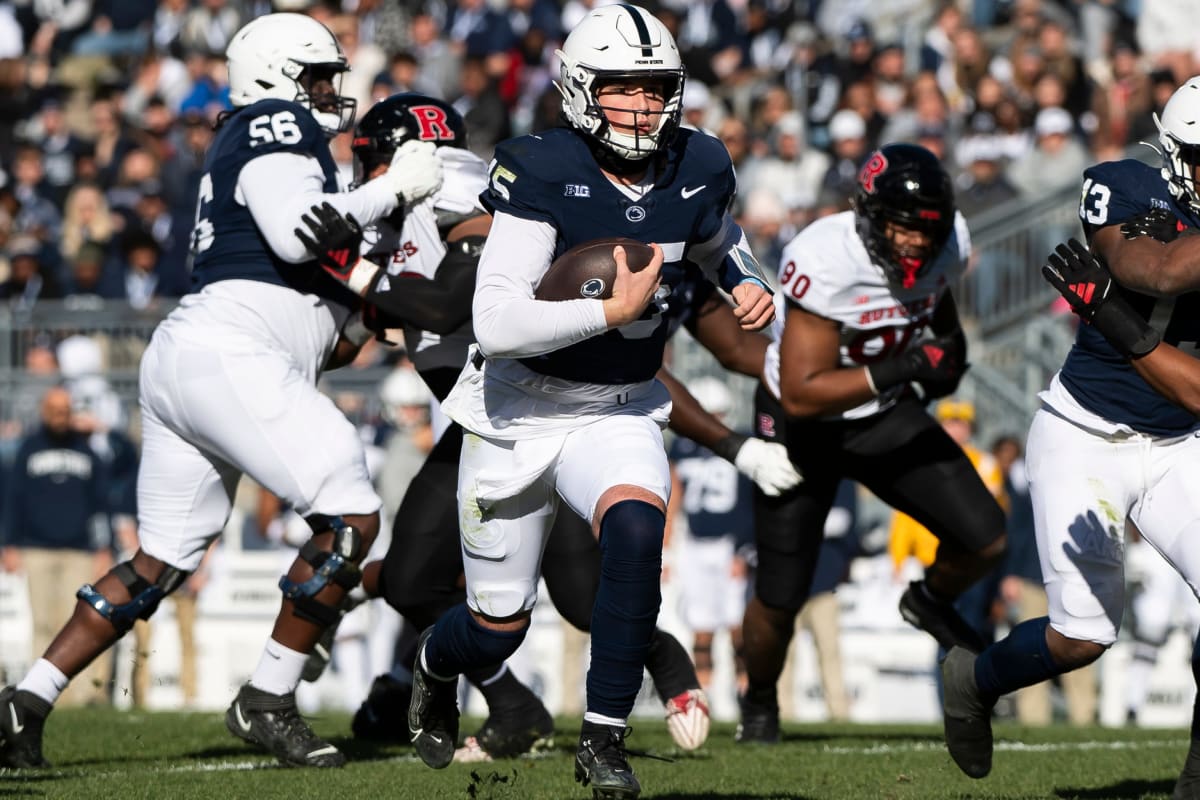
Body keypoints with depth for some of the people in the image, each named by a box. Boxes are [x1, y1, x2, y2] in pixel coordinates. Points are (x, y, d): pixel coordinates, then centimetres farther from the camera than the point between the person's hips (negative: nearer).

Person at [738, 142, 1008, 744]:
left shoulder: (949, 244, -15)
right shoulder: (825, 262, -34)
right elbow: (801, 394, -35)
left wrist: (949, 345, -7)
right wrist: (901, 369, -39)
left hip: (886, 415, 5)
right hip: (800, 425, -5)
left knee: (985, 542, -10)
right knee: (780, 599, 1)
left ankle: (932, 601, 26)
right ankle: (759, 702, 34)